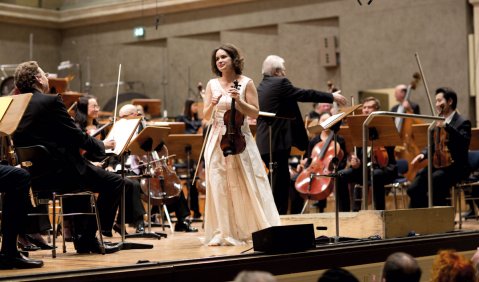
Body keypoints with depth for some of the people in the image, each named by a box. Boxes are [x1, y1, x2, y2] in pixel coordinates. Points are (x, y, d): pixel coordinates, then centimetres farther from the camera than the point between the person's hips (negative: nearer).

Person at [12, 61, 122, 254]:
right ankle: (89, 236, 3)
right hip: (58, 173, -8)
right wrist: (101, 145, 7)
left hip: (33, 176, 9)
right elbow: (76, 136, -12)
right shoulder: (51, 101, -13)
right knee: (115, 182, 4)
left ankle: (82, 238, 31)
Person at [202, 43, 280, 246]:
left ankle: (260, 230, 8)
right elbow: (206, 117, 7)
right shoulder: (212, 84, 7)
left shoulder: (246, 83, 0)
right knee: (219, 186, -1)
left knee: (247, 186, -2)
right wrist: (212, 105, -13)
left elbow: (254, 113, -3)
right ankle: (223, 232, 4)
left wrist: (238, 100, -16)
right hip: (218, 140, 2)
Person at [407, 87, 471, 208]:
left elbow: (464, 142, -23)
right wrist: (423, 154, -3)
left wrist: (446, 127, -32)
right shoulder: (438, 121, 18)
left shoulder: (462, 122, -4)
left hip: (456, 166, -6)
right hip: (437, 163, 6)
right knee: (414, 189, -16)